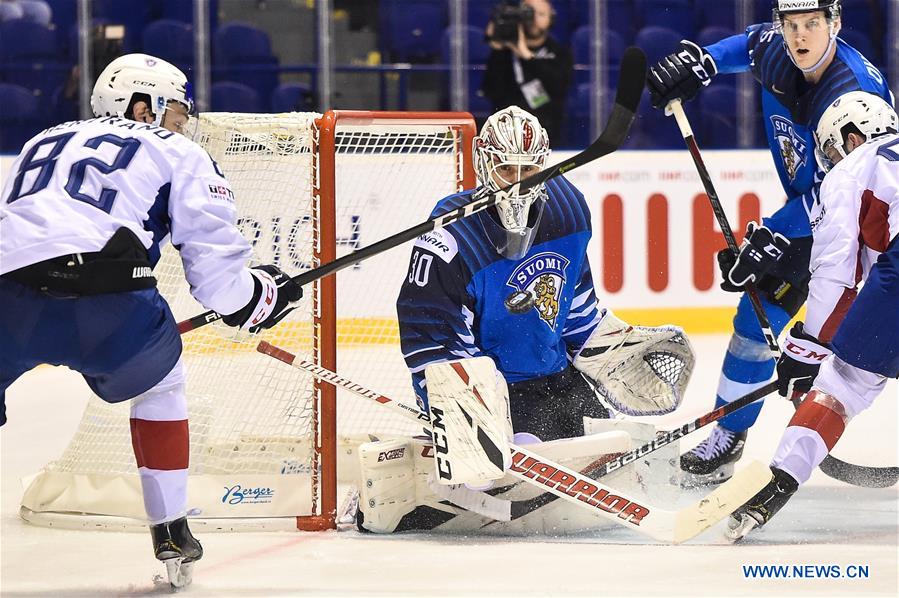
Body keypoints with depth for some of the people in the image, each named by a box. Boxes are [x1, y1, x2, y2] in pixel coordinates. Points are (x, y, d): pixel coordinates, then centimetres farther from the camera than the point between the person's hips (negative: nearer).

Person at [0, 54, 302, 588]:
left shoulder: (43, 142, 34)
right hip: (107, 296, -2)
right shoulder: (178, 156, 20)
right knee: (159, 386, 27)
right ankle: (171, 534, 25)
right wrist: (261, 297, 31)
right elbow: (214, 264, 11)